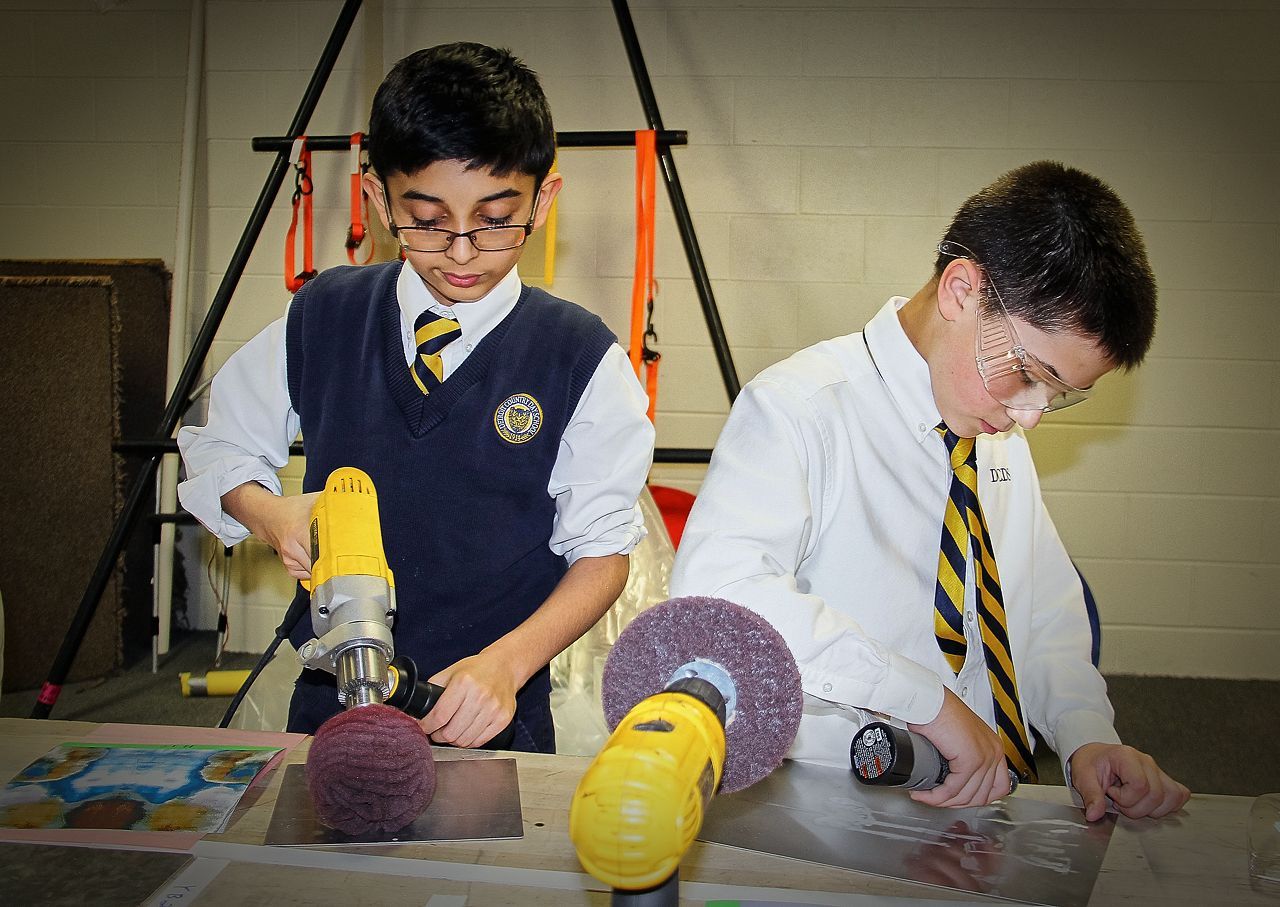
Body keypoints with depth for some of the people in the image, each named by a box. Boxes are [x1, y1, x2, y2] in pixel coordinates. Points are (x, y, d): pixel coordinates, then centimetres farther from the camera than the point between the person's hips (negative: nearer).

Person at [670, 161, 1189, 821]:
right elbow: (716, 589, -32)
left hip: (991, 800, 5)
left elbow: (1047, 611, 15)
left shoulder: (1000, 430, 9)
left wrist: (1087, 737, -4)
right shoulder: (798, 407, -16)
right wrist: (926, 698, -30)